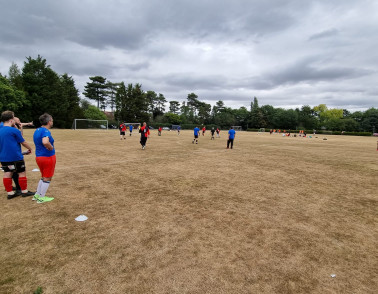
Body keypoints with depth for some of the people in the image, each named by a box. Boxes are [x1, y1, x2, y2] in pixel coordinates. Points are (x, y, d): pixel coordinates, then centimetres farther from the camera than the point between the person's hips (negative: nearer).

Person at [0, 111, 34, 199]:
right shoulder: (14, 130, -13)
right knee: (22, 173, 5)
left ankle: (10, 192, 18)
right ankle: (24, 191, 13)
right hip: (15, 157, -7)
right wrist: (29, 148, 11)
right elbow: (23, 142, -5)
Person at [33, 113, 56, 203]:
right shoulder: (46, 131, -19)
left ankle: (37, 195, 29)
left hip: (38, 157, 9)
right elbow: (45, 142, -39)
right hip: (48, 157, -9)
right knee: (47, 178, 6)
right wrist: (51, 148, -21)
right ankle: (41, 198, 14)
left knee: (43, 177, 23)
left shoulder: (37, 130, 9)